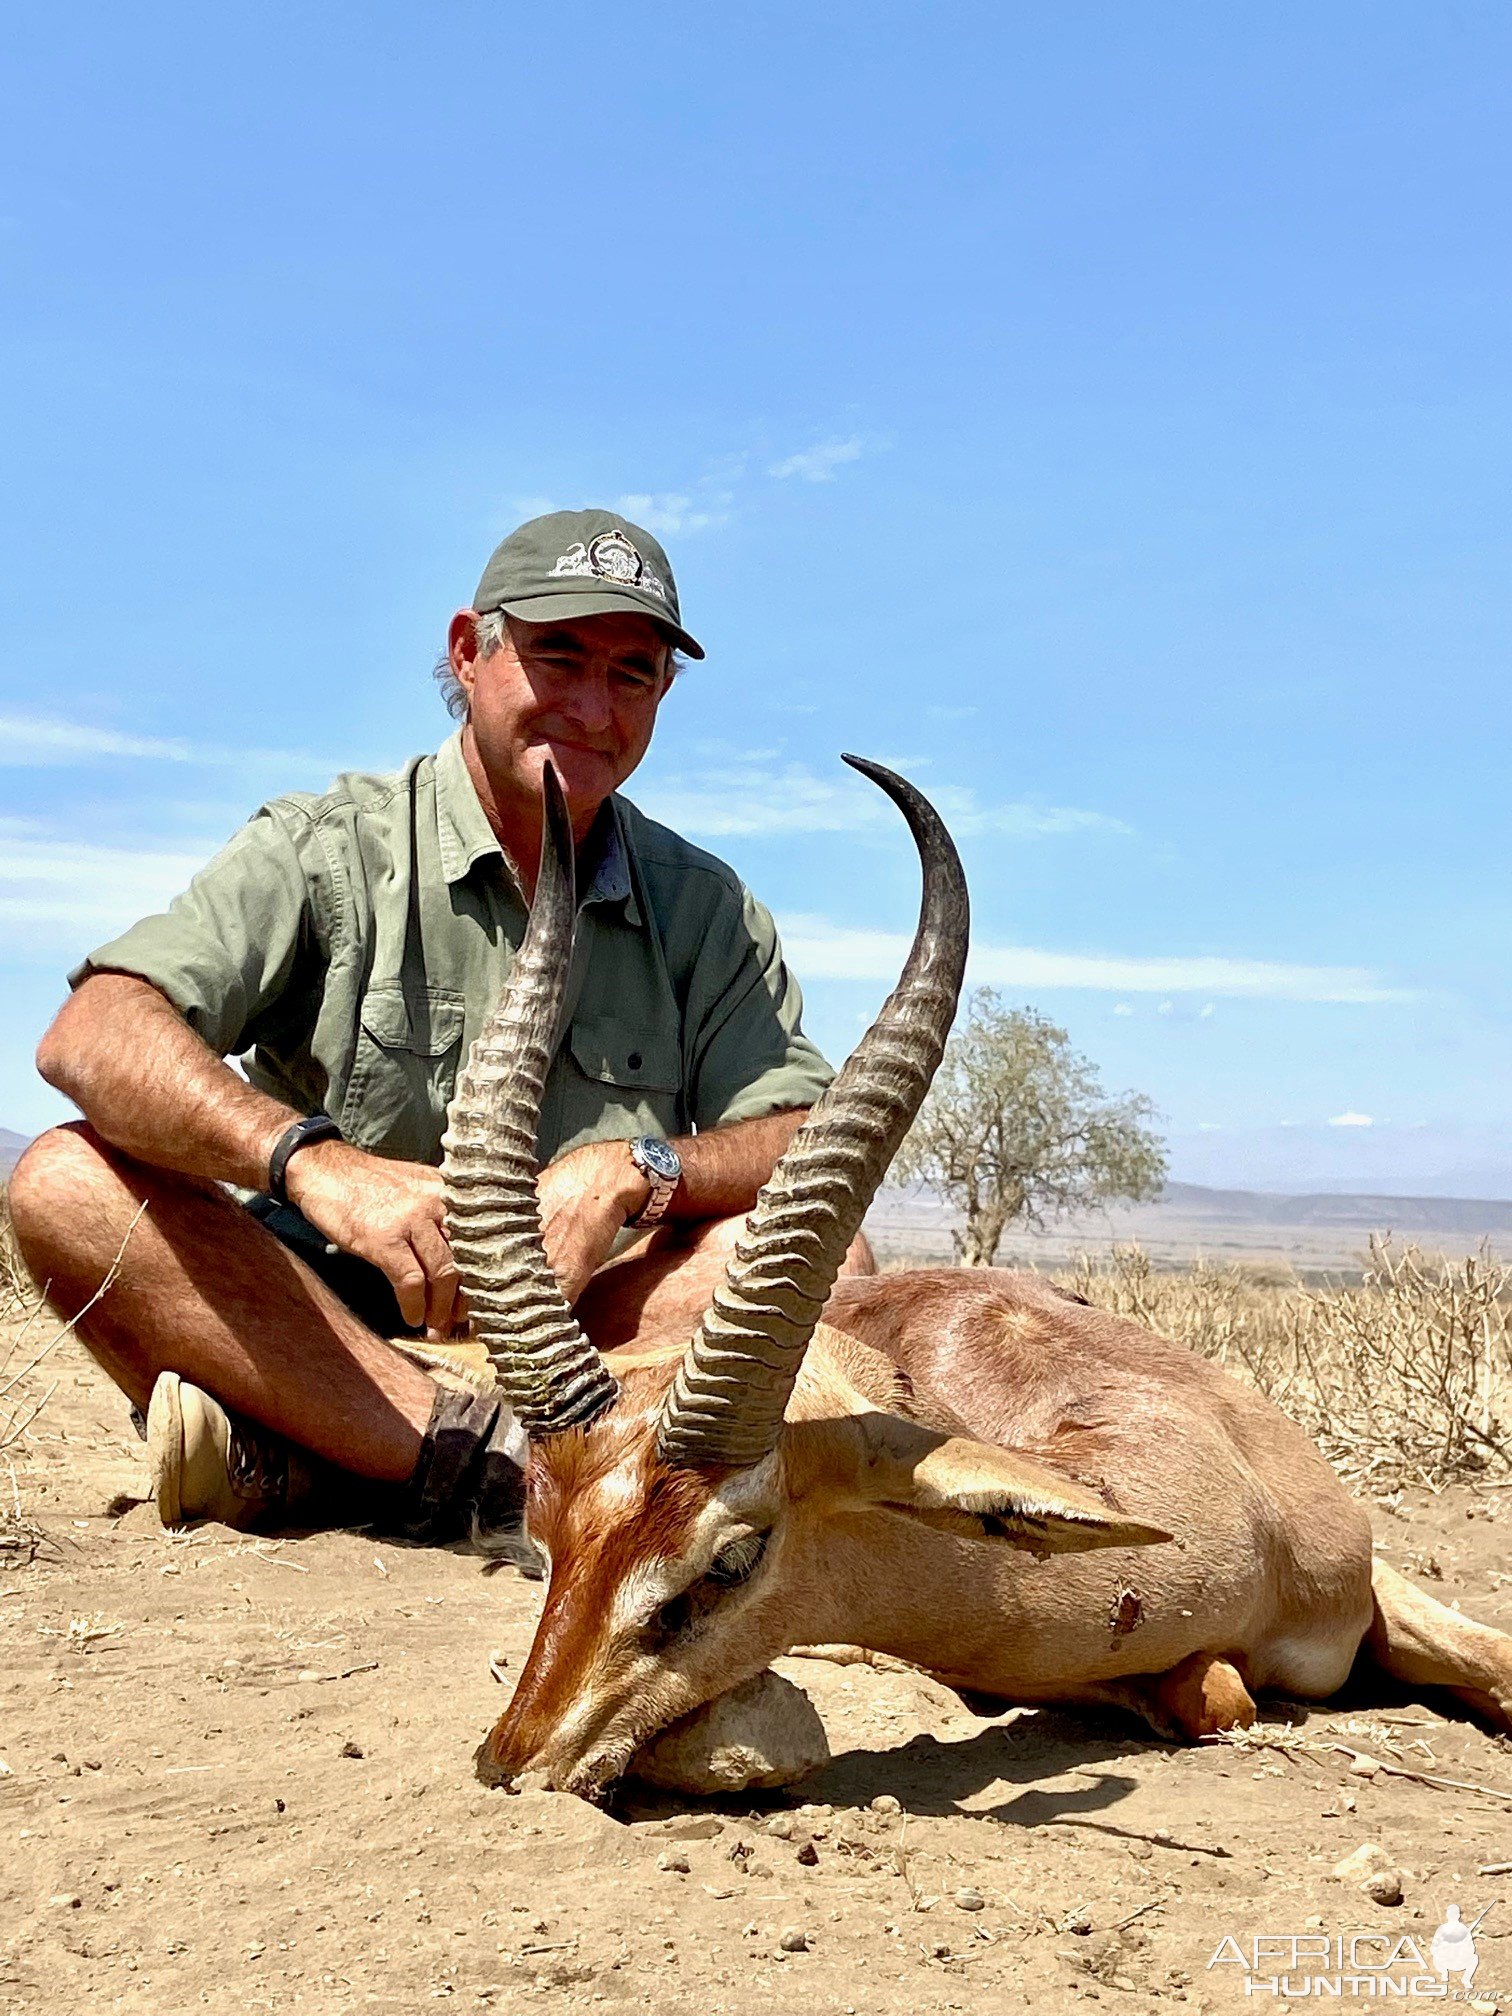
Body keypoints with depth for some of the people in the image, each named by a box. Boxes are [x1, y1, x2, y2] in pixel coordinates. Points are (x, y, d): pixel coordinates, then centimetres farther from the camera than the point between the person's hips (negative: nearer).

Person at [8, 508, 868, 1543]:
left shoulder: (704, 908, 7)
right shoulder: (328, 849, -2)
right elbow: (90, 1036, -17)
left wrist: (634, 1172, -23)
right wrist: (314, 1160, -36)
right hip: (315, 1334, -1)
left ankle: (296, 1465, -29)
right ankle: (491, 1461, -32)